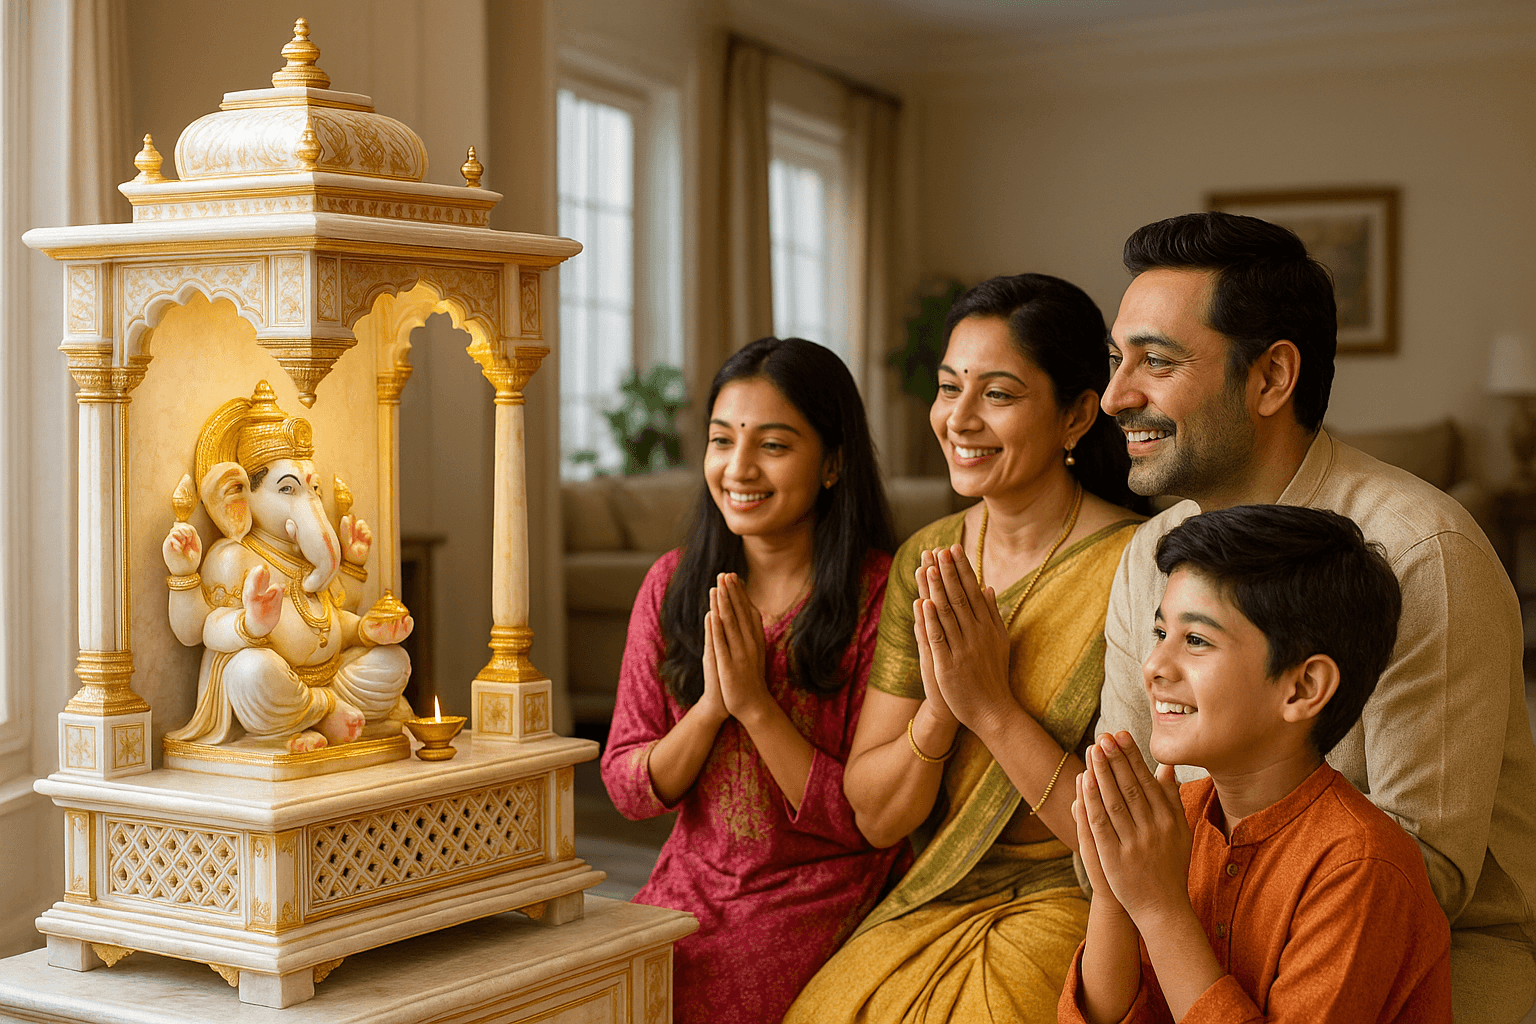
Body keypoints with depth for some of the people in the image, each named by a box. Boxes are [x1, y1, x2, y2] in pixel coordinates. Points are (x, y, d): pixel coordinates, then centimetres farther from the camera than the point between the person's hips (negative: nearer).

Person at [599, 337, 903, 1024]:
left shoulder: (878, 595, -11)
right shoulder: (675, 585, 4)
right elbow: (627, 790, 2)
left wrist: (756, 704, -18)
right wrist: (711, 705, -14)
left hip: (820, 900, -4)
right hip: (690, 888, 4)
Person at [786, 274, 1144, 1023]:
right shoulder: (924, 562, 3)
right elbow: (875, 816, 4)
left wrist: (993, 707, -19)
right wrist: (939, 709, -14)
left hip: (1071, 913, -4)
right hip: (930, 907, 4)